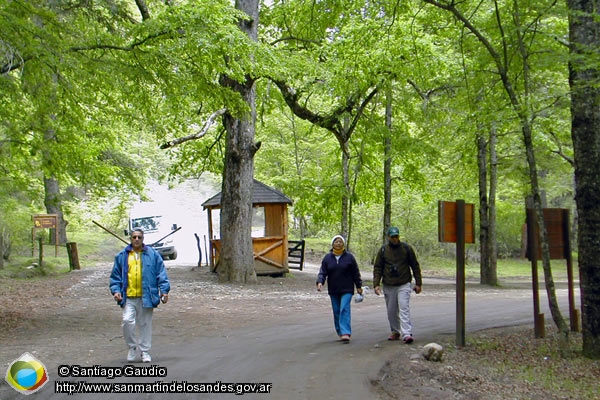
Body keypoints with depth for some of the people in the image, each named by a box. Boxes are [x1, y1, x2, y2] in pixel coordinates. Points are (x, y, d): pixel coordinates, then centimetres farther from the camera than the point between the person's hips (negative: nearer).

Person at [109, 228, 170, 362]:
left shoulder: (153, 254, 6)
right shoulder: (122, 256, 9)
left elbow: (161, 273, 5)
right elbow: (115, 275, 13)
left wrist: (164, 290, -4)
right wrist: (116, 290, 0)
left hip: (146, 296, 0)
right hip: (128, 297, 0)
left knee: (145, 324, 6)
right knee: (127, 321, -14)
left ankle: (145, 351, 19)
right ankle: (132, 346, 9)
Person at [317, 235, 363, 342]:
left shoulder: (349, 257, 1)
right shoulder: (327, 258, 5)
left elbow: (356, 273, 5)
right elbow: (322, 272, 1)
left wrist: (359, 286, 5)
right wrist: (320, 282, -16)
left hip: (347, 290, -3)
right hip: (333, 290, 3)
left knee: (344, 309, -15)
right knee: (336, 311, 8)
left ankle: (345, 333, -20)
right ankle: (340, 332, 20)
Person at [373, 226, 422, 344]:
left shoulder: (406, 248, 2)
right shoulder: (383, 250, 4)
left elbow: (415, 266, 7)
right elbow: (377, 268, 6)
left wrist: (418, 283, 4)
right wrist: (376, 284, -4)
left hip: (404, 285, -2)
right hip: (388, 286, 2)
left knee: (404, 308, -14)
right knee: (391, 311, 9)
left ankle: (406, 334, -20)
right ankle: (395, 332, 24)